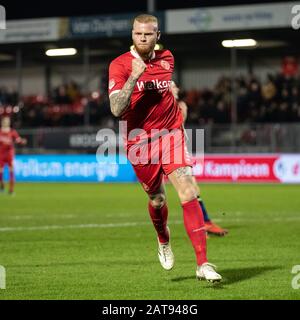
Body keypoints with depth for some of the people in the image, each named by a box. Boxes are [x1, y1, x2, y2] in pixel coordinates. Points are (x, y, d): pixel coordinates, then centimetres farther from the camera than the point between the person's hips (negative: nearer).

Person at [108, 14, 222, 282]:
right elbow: (117, 110, -20)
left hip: (171, 135, 2)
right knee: (156, 198, 11)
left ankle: (203, 264, -15)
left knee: (189, 194, -14)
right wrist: (135, 75, -26)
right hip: (139, 140, -2)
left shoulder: (167, 58, 5)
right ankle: (164, 242, 45)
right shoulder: (120, 65, -8)